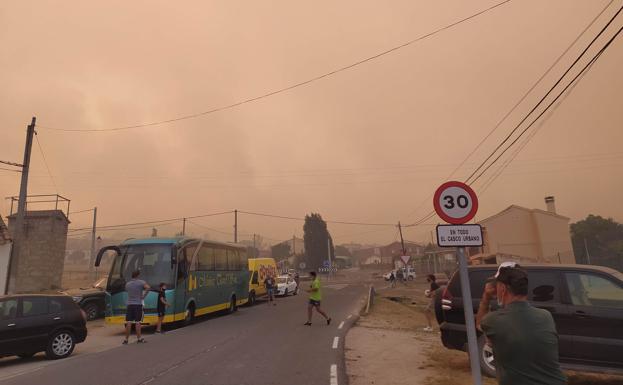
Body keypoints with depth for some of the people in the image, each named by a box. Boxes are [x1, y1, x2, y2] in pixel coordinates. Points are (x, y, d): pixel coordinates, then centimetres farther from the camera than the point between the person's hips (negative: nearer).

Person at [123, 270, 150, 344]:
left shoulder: (127, 284, 10)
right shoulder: (141, 282, -5)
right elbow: (147, 287, -21)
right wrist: (144, 295, -11)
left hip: (129, 304, 4)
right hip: (138, 304, -3)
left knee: (128, 323, 4)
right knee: (137, 322, 0)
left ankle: (126, 339, 7)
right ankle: (139, 338, 5)